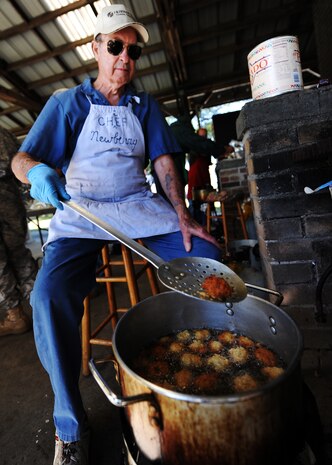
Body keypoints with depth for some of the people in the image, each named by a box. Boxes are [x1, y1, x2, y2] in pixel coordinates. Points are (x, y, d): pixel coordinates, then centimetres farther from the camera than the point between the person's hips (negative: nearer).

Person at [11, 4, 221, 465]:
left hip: (140, 206, 3)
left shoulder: (145, 106, 18)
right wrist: (38, 172, -24)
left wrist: (183, 217, -7)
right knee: (49, 296, -28)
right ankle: (71, 426, -2)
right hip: (81, 213, -2)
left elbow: (163, 162, 8)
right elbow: (21, 159, 3)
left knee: (208, 258, -17)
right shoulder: (68, 103, 10)